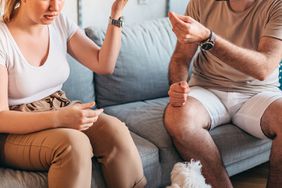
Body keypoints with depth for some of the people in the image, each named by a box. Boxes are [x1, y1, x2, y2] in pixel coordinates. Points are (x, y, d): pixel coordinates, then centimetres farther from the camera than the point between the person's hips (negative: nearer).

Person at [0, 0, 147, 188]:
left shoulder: (60, 23, 0)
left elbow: (104, 65, -3)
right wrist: (59, 118, -34)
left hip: (60, 112, 5)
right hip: (16, 131, -5)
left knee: (115, 130, -24)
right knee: (74, 142, -35)